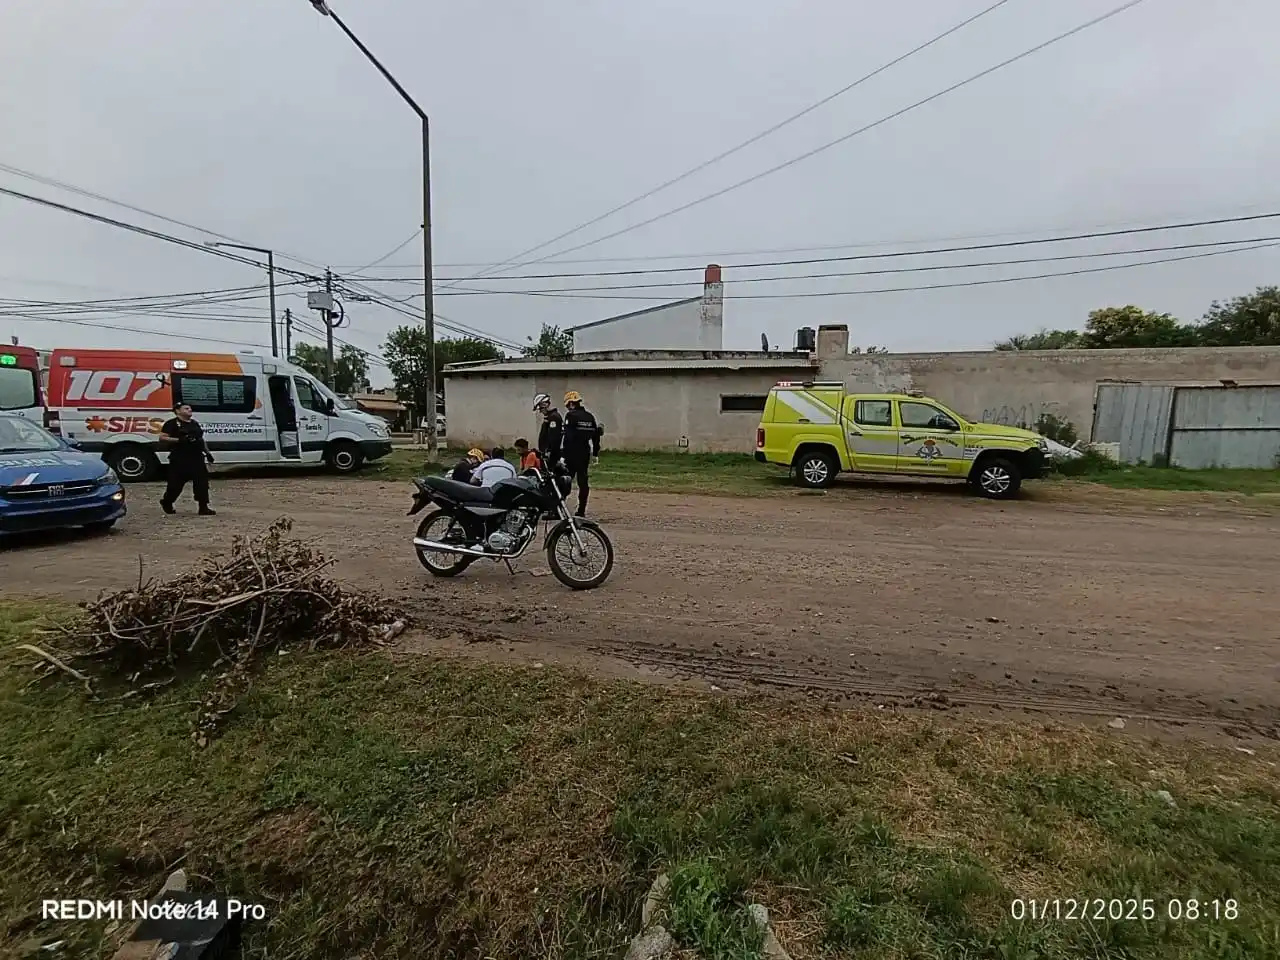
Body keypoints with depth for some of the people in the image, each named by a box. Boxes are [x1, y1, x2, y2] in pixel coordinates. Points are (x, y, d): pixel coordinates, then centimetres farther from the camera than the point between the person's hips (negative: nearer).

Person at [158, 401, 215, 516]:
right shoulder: (172, 423, -5)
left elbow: (201, 439, 24)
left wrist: (207, 452, 17)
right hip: (180, 459, -6)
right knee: (177, 482, 4)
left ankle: (203, 508, -1)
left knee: (201, 482, -2)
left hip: (197, 457, 6)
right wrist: (179, 440, -22)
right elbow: (162, 438, -11)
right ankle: (166, 502, 31)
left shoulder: (194, 423, 18)